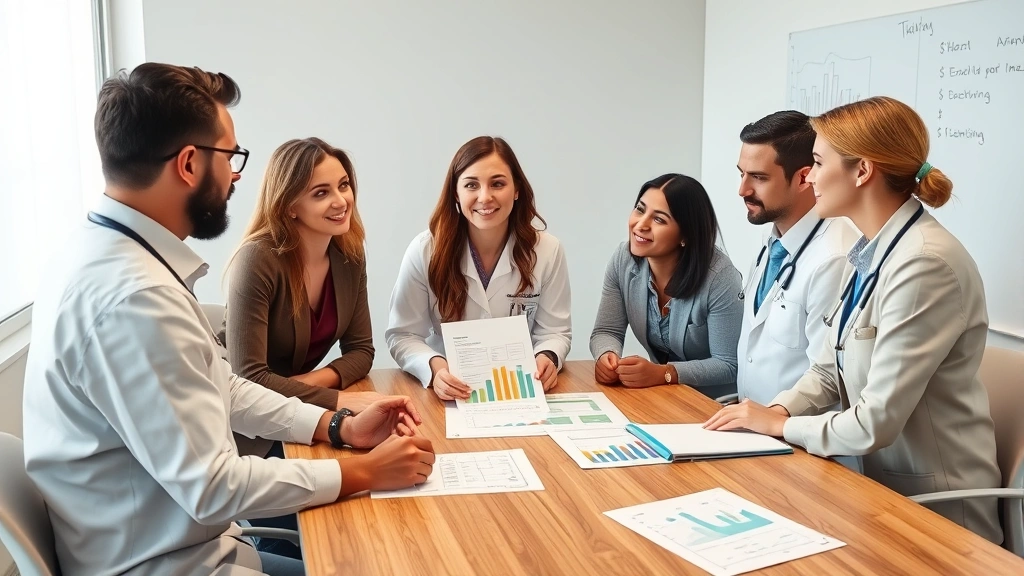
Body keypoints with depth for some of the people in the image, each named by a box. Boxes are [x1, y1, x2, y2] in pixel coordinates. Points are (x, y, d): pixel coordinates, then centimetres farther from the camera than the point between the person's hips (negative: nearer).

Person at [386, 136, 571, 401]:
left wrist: (548, 358, -20)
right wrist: (435, 367, -24)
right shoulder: (425, 250, -8)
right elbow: (403, 335, -4)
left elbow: (555, 332, 2)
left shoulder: (547, 250, -5)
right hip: (449, 394, -1)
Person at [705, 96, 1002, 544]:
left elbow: (875, 422, -24)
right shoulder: (870, 254, 5)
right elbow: (830, 370, 11)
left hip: (934, 510, -7)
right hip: (882, 482, 7)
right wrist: (780, 409, -7)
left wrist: (779, 424, -11)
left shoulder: (926, 264, -24)